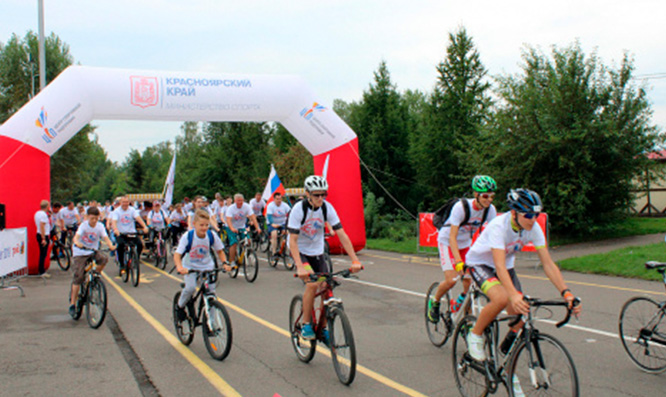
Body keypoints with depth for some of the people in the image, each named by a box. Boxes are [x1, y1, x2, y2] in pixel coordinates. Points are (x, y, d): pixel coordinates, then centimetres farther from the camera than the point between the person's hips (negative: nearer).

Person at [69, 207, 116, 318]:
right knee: (78, 277, -11)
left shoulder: (100, 226, -7)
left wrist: (111, 245, -40)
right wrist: (77, 243, -53)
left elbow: (105, 237, -18)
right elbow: (76, 236, -30)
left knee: (104, 259, -28)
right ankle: (72, 304, -1)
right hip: (80, 252, -3)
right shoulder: (84, 225, -14)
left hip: (93, 251, 3)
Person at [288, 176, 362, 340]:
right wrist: (300, 267, -39)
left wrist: (355, 260, -23)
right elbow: (292, 241, -28)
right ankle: (306, 325, -7)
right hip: (299, 251, -4)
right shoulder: (299, 209, -24)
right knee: (312, 284, -24)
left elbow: (342, 234, -15)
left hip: (317, 252, 4)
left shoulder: (327, 208, -14)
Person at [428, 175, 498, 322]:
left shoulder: (490, 209, -17)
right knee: (451, 280, -19)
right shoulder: (461, 207, -31)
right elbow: (452, 237, -32)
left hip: (465, 244, 5)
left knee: (469, 282, -4)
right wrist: (459, 262, -42)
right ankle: (434, 302, 9)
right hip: (447, 242, -5)